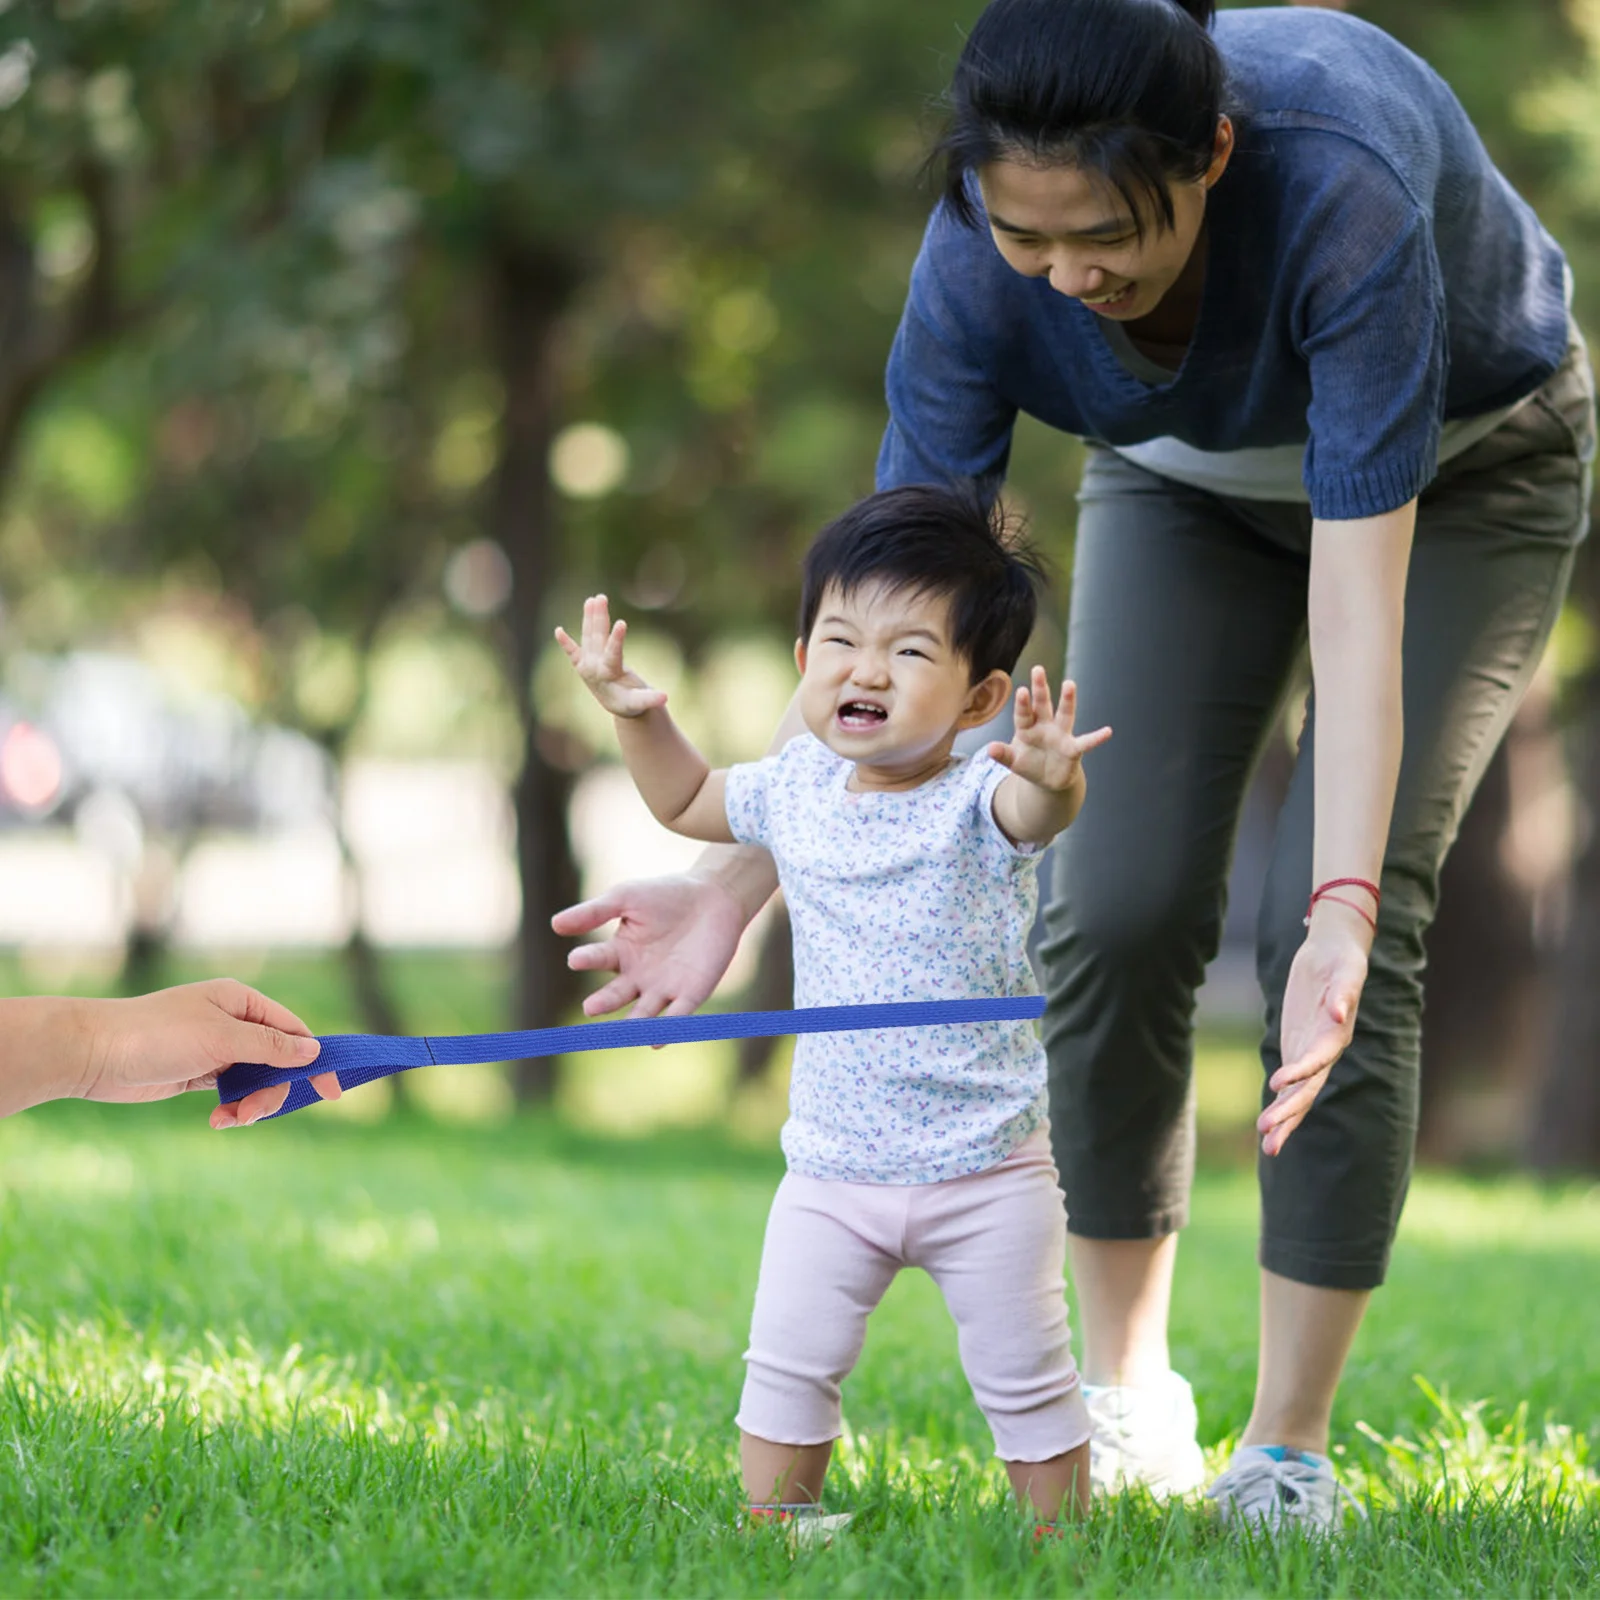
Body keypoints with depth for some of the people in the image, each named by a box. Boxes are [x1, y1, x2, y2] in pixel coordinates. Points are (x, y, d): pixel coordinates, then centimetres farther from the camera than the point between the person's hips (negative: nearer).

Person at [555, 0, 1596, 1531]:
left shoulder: (1343, 189, -44)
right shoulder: (981, 257, -31)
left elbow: (1357, 600, -46)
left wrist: (1344, 912, -55)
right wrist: (736, 882, -32)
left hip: (1458, 469, -3)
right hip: (1190, 477, 4)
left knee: (1328, 924, -16)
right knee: (1117, 912, -8)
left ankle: (1288, 1447, -6)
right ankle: (1124, 1395, 9)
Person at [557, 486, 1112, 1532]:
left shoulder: (979, 805, -14)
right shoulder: (797, 795, 2)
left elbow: (1040, 814, -39)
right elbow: (688, 802, 22)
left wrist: (1049, 777, -62)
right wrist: (637, 715, 8)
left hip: (986, 1171, -4)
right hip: (833, 1173, 4)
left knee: (1026, 1382, 4)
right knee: (788, 1365, 5)